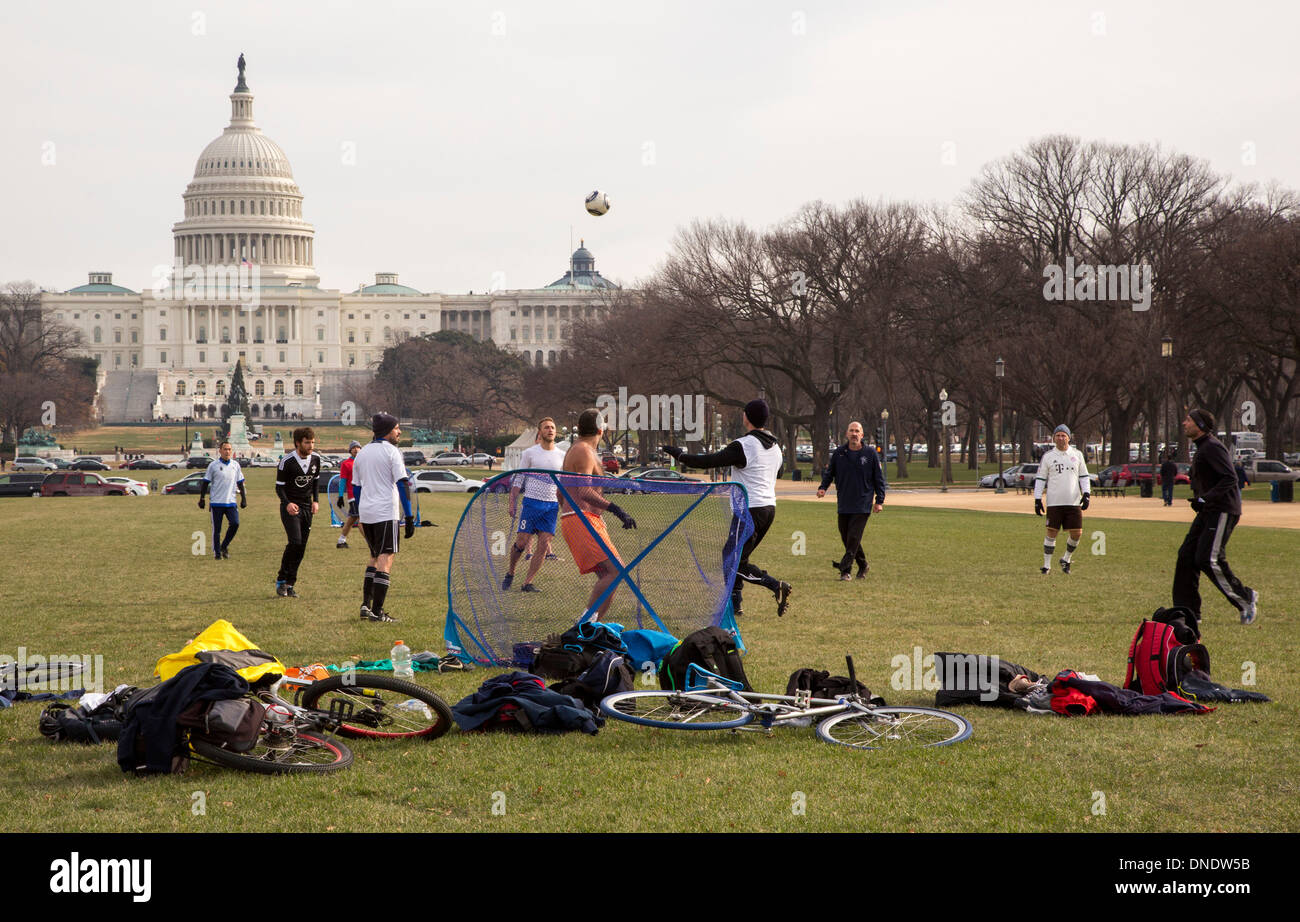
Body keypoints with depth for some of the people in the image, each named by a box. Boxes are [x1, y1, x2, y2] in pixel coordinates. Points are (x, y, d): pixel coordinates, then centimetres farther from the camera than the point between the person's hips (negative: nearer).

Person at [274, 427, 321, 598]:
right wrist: (287, 503, -24)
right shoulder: (287, 462, -13)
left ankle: (289, 585, 10)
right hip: (290, 506, -5)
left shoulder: (315, 459, 2)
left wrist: (315, 500, 5)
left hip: (307, 507, 5)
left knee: (301, 548, 2)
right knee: (295, 542, -19)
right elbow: (279, 486, -8)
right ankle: (281, 580, -4)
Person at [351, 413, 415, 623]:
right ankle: (377, 611, -10)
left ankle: (366, 605, 11)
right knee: (385, 559, -5)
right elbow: (402, 484, -12)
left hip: (365, 513, 7)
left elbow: (355, 488, 19)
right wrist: (409, 517, -12)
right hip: (386, 513, -7)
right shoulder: (391, 452, -5)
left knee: (375, 557, 19)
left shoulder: (361, 453, 15)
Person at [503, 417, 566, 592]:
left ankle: (527, 583, -3)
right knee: (522, 542, -6)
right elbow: (518, 479, 3)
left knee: (544, 543, -7)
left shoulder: (562, 456, 9)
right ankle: (510, 574, 18)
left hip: (552, 505, 3)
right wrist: (513, 503, -4)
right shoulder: (529, 453, 1)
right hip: (531, 501, -3)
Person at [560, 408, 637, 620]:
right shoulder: (584, 452, -9)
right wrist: (615, 509, -29)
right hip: (582, 521, -11)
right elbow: (584, 492, -22)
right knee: (615, 571, -19)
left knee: (606, 575, 6)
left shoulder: (574, 450, 23)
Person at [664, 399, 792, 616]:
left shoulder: (743, 446, -15)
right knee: (736, 556, 17)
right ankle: (734, 604, 17)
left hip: (750, 510, -9)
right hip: (769, 507, 9)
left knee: (737, 562, -5)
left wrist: (680, 455, -5)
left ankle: (776, 585, -21)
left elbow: (710, 461, -17)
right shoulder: (774, 447, 11)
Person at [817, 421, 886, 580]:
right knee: (846, 537, 8)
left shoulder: (870, 454, 0)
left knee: (853, 537, -11)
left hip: (862, 505, -3)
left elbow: (879, 479, 4)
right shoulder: (838, 453, 5)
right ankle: (863, 565, 25)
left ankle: (845, 569, -13)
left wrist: (879, 501, -1)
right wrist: (823, 488, -5)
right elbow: (829, 473, 13)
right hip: (843, 504, 3)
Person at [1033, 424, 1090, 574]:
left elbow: (1084, 476, 13)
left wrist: (1086, 494, 0)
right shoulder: (1047, 456, 4)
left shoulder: (1077, 455, 9)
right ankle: (1047, 565, 7)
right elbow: (1040, 478, 5)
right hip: (1054, 503, -2)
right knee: (1051, 533, -2)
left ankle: (1066, 559, 20)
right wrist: (1037, 499, -2)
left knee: (1077, 533, -2)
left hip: (1074, 503, 2)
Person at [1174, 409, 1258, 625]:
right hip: (1208, 512, 10)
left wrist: (1205, 499, -26)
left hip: (1222, 511, -10)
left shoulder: (1212, 447, -14)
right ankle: (1188, 610, 9)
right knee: (1186, 556, 6)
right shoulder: (1201, 448, 18)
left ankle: (1245, 599, -1)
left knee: (1208, 560, -15)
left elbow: (1230, 478, -23)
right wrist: (1199, 499, 10)